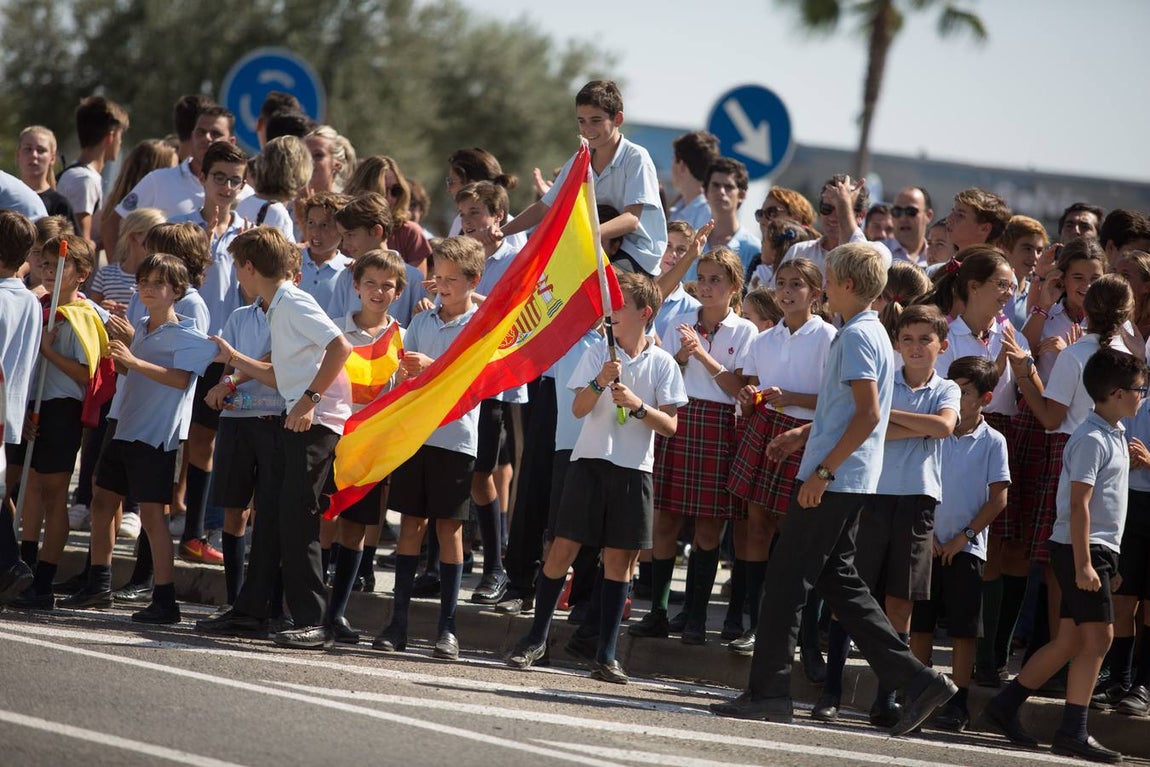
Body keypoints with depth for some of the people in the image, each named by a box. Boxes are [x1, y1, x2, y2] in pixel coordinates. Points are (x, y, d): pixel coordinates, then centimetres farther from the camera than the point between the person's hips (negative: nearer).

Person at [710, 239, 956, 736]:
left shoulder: (857, 336, -15)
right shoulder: (871, 332, 17)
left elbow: (868, 414, -23)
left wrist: (823, 471, -22)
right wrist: (803, 435, 23)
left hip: (834, 481, -10)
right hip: (850, 483, 10)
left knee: (787, 578, -4)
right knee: (837, 580, 11)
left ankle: (767, 691, 0)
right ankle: (916, 680, 6)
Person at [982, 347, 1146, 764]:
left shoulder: (1113, 436, 15)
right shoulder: (1092, 440, -15)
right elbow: (1079, 504, -20)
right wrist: (1083, 564, -23)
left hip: (1098, 550, 9)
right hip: (1081, 549, -9)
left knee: (1071, 640, 10)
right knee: (1097, 636, -10)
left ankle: (1004, 707, 15)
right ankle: (1073, 732, -8)